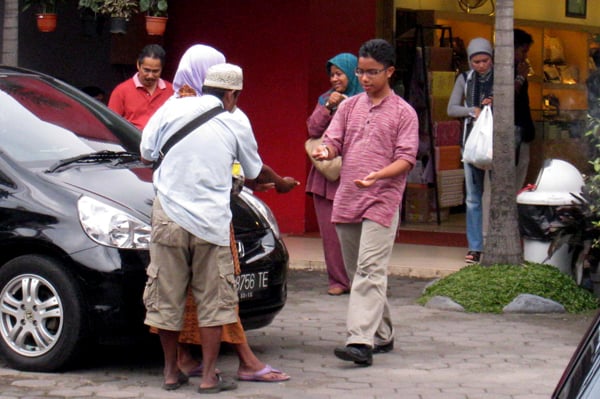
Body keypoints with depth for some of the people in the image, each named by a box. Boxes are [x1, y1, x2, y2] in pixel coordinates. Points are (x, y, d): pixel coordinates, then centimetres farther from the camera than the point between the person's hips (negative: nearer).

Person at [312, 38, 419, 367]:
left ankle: (361, 341, -23)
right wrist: (324, 151, -17)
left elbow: (406, 158, -6)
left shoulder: (403, 112, 0)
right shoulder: (349, 107, 14)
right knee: (357, 272, 12)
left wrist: (377, 176, -24)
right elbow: (333, 141, 8)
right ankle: (382, 335, 25)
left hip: (381, 201, -6)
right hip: (346, 202, 6)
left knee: (369, 271, -15)